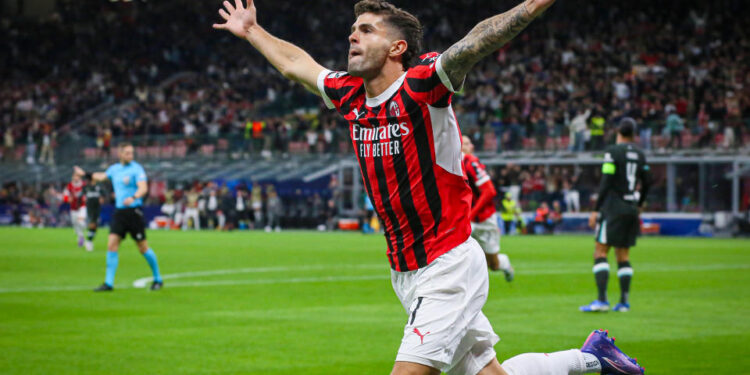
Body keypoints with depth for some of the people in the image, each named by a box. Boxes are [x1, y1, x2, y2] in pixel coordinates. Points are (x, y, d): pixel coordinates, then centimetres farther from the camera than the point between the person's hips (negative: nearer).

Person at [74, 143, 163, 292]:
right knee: (112, 244, -5)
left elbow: (143, 188, -22)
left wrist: (133, 198, -40)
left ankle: (158, 279, 16)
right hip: (119, 211, 5)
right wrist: (85, 175, 43)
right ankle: (109, 283, -4)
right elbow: (102, 176, 33)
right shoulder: (114, 169, 11)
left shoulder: (136, 169, -8)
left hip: (134, 211, -5)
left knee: (143, 247, -1)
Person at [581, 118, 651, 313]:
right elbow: (647, 183, 14)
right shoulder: (639, 154, 11)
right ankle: (624, 301, 7)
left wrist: (596, 210, -10)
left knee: (600, 252, -7)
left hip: (613, 209, -7)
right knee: (623, 255, 11)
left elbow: (606, 182, -13)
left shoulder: (612, 151, -9)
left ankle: (602, 300, -17)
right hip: (631, 209, 7)